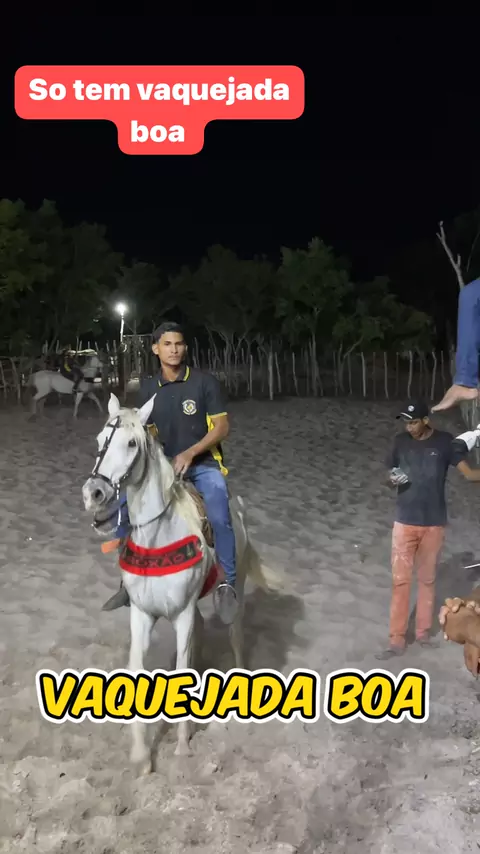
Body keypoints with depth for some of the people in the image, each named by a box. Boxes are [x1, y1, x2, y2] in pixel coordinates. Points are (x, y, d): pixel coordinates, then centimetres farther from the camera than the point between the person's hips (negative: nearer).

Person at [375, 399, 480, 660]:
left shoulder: (445, 442, -8)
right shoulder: (401, 441, -2)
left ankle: (423, 632, 30)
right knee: (400, 580, 3)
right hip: (405, 522, 1)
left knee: (427, 579, 13)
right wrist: (393, 480, -15)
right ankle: (397, 640, 10)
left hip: (434, 524, -1)